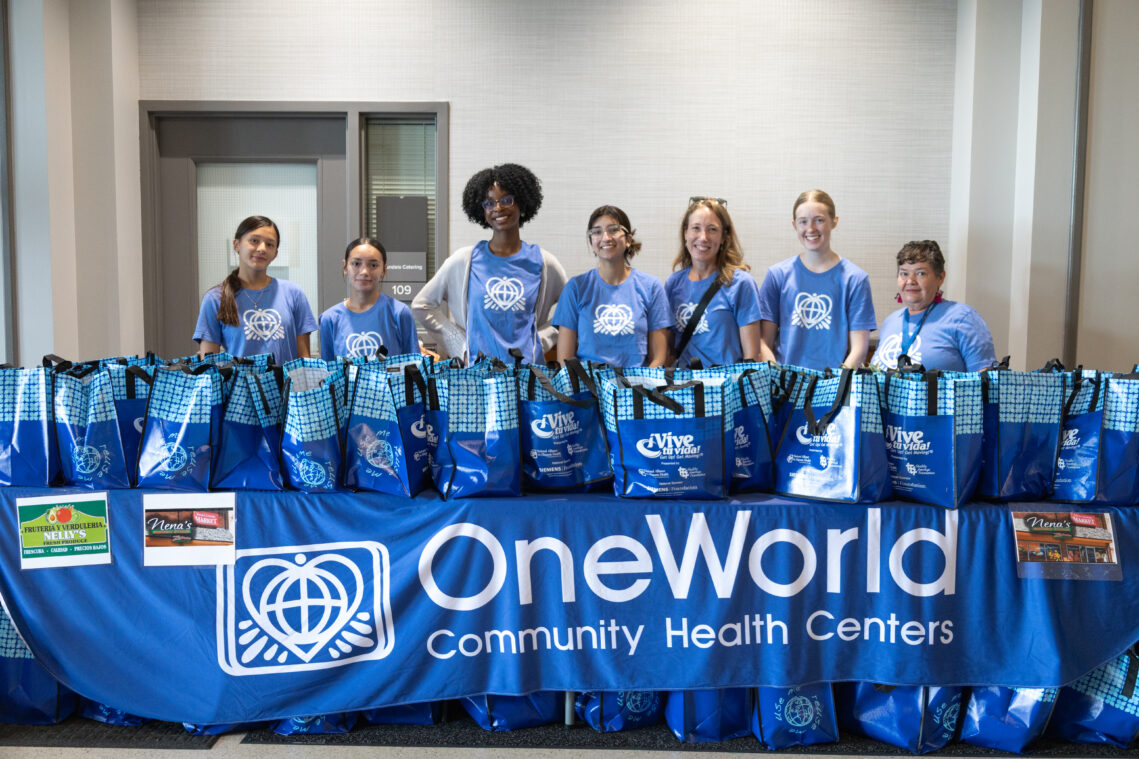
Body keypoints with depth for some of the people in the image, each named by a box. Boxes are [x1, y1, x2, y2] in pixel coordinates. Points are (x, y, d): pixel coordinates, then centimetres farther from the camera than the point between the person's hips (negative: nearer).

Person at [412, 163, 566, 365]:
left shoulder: (544, 263, 5)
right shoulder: (463, 261, 4)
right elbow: (421, 305, 10)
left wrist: (540, 342, 2)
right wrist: (462, 345, 4)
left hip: (528, 367, 1)